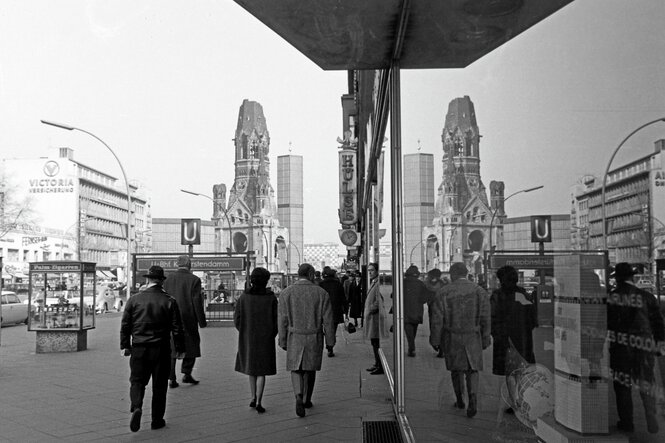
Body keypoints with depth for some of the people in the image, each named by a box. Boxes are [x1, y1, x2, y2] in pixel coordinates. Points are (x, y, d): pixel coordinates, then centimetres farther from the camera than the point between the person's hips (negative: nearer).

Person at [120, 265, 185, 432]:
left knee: (137, 381, 10)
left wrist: (125, 345, 13)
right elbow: (177, 328, -2)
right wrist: (179, 348, 8)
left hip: (138, 349, 1)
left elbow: (125, 325, 3)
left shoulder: (134, 299, 0)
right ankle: (157, 420, 15)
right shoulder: (169, 301, -4)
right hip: (161, 349, -1)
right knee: (159, 385, 9)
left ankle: (136, 407, -16)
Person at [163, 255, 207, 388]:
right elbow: (197, 302, -10)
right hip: (188, 320, -3)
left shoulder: (168, 279, 4)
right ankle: (186, 373, 7)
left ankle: (172, 379, 8)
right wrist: (202, 321, -5)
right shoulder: (194, 280, -8)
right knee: (192, 344, 13)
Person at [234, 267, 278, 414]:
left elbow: (237, 319, -5)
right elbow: (276, 320, -8)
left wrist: (245, 333, 10)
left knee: (251, 369, 20)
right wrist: (272, 335, 7)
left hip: (247, 338, 2)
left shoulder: (244, 297, -8)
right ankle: (258, 402, -2)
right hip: (265, 339, -2)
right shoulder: (271, 298, -10)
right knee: (262, 371, 6)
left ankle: (253, 398, 25)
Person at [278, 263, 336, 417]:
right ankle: (307, 400, 28)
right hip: (314, 338, 0)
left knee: (296, 370, 9)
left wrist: (283, 341, 4)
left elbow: (282, 320, -4)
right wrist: (330, 340, 4)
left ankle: (299, 397, -14)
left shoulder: (286, 293, -5)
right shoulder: (321, 293, -6)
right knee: (310, 369, 18)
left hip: (294, 338, 0)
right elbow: (327, 320, -5)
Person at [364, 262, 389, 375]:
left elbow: (379, 302, -20)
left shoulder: (379, 284, -16)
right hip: (371, 316, 10)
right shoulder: (372, 283, 16)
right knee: (374, 343, 16)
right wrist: (366, 311, 17)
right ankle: (377, 364, 26)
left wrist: (370, 309, -12)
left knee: (377, 343, -7)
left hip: (377, 316, -10)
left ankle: (381, 367, -3)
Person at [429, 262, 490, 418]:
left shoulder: (443, 292, -9)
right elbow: (485, 319, -3)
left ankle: (460, 400, 28)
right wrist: (485, 339, 7)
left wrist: (435, 340, 1)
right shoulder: (479, 291, -4)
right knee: (472, 369, 11)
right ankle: (473, 399, -10)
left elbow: (437, 319, -8)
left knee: (456, 368, 17)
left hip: (451, 338, 0)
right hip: (472, 338, 0)